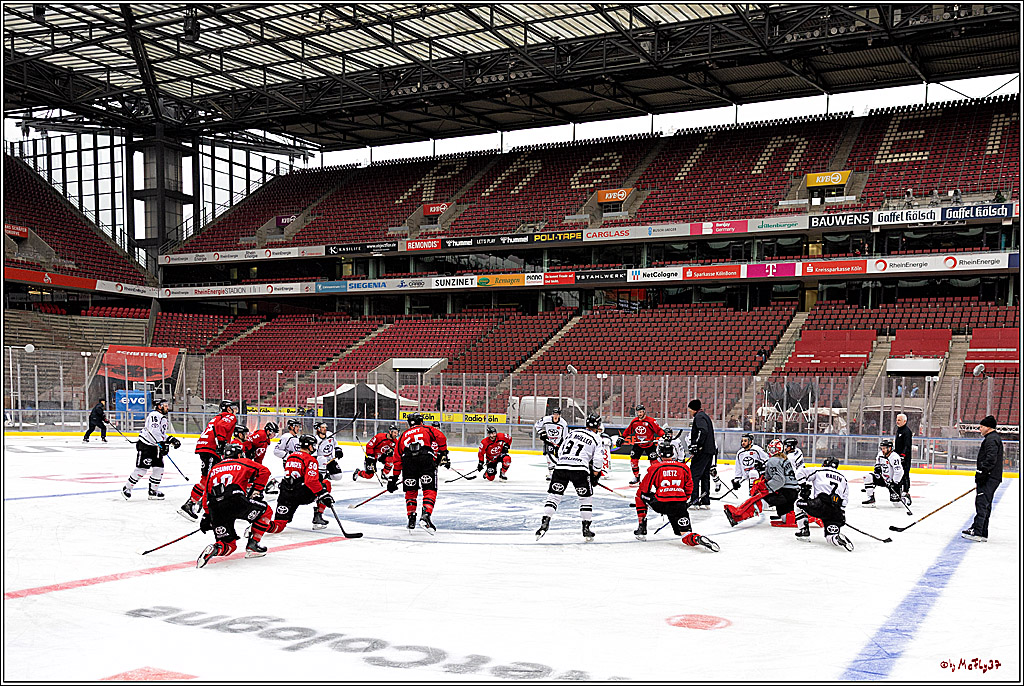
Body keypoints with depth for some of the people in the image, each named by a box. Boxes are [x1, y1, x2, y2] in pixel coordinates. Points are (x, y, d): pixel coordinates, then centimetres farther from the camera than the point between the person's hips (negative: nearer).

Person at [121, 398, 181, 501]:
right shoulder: (154, 415, -13)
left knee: (159, 468, 3)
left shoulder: (163, 419, 20)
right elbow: (153, 430, -26)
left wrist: (172, 440, 10)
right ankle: (127, 488, 5)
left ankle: (153, 491, 12)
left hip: (156, 447, 10)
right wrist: (161, 443, -31)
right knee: (142, 469, -9)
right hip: (145, 445, -9)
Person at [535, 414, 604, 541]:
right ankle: (586, 528, 11)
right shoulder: (596, 439, 11)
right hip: (580, 469, -3)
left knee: (554, 496, 9)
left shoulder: (573, 432, 20)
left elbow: (560, 450, 19)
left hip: (561, 466, 3)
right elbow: (597, 459, 3)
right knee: (586, 498, 12)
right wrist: (595, 475, 17)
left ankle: (545, 523, -1)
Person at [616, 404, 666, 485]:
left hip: (649, 444, -4)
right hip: (638, 444, 4)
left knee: (653, 460, -6)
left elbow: (659, 430, -15)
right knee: (633, 459, -2)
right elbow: (628, 431, 12)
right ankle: (636, 477, 11)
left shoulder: (650, 421, -16)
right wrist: (621, 438, 7)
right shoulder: (634, 421, 0)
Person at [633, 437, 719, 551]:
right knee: (686, 536, 4)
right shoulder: (684, 468, 11)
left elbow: (643, 489, 7)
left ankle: (641, 528, 23)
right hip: (680, 505, 2)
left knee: (641, 496, 27)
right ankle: (697, 538, -32)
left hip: (660, 503, -2)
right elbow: (689, 489, 19)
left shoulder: (655, 468, 4)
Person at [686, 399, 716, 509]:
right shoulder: (705, 415, 21)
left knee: (694, 474, -8)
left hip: (703, 451, -10)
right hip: (710, 451, 10)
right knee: (705, 475, 14)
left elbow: (703, 431, -25)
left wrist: (696, 445, -28)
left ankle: (694, 501, -11)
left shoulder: (699, 417, -10)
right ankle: (706, 502, 16)